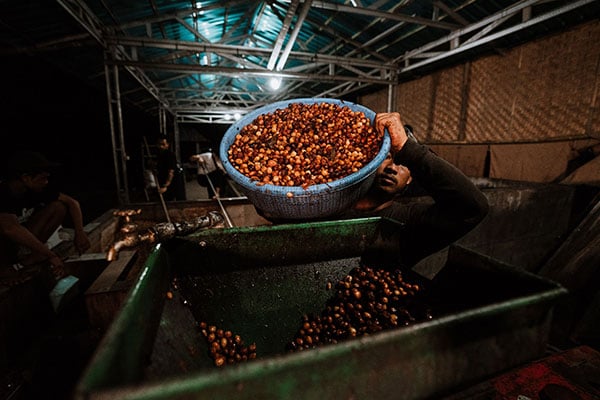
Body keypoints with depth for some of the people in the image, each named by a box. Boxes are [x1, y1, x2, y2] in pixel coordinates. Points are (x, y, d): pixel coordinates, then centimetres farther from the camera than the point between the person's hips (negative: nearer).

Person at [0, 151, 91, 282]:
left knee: (58, 207, -16)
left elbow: (72, 202, -8)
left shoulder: (37, 188, -12)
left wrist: (79, 233, -24)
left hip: (21, 242, 6)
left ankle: (26, 260, -15)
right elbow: (11, 228, -45)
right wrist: (51, 256, -46)